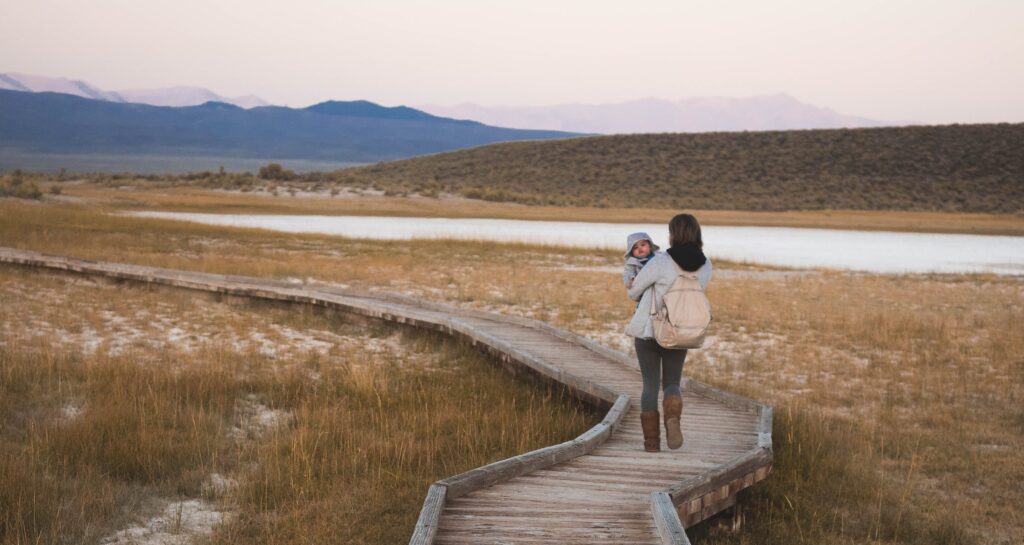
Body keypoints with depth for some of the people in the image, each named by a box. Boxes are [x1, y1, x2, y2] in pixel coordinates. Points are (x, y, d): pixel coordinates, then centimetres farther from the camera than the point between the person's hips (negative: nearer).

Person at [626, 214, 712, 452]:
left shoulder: (660, 262, -19)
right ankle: (673, 420, -16)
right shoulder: (705, 266, -4)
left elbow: (634, 291, -5)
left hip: (648, 331, -3)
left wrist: (642, 296, 19)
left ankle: (652, 441, 8)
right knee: (672, 384, 15)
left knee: (650, 386, 10)